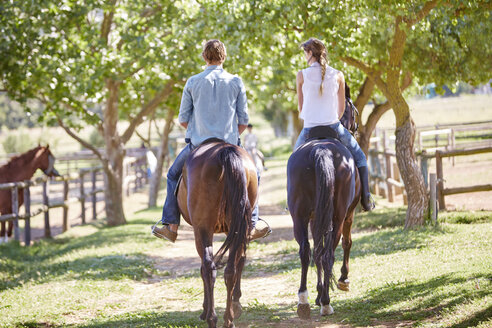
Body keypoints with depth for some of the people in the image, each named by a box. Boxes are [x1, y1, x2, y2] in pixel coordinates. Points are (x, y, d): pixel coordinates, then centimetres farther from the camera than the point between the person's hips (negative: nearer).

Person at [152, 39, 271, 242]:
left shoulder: (193, 82, 2)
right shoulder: (236, 82, 2)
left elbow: (183, 119, 5)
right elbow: (243, 121, 3)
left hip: (198, 143, 0)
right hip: (229, 143, 0)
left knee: (174, 175, 23)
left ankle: (171, 226, 17)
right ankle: (253, 224, 19)